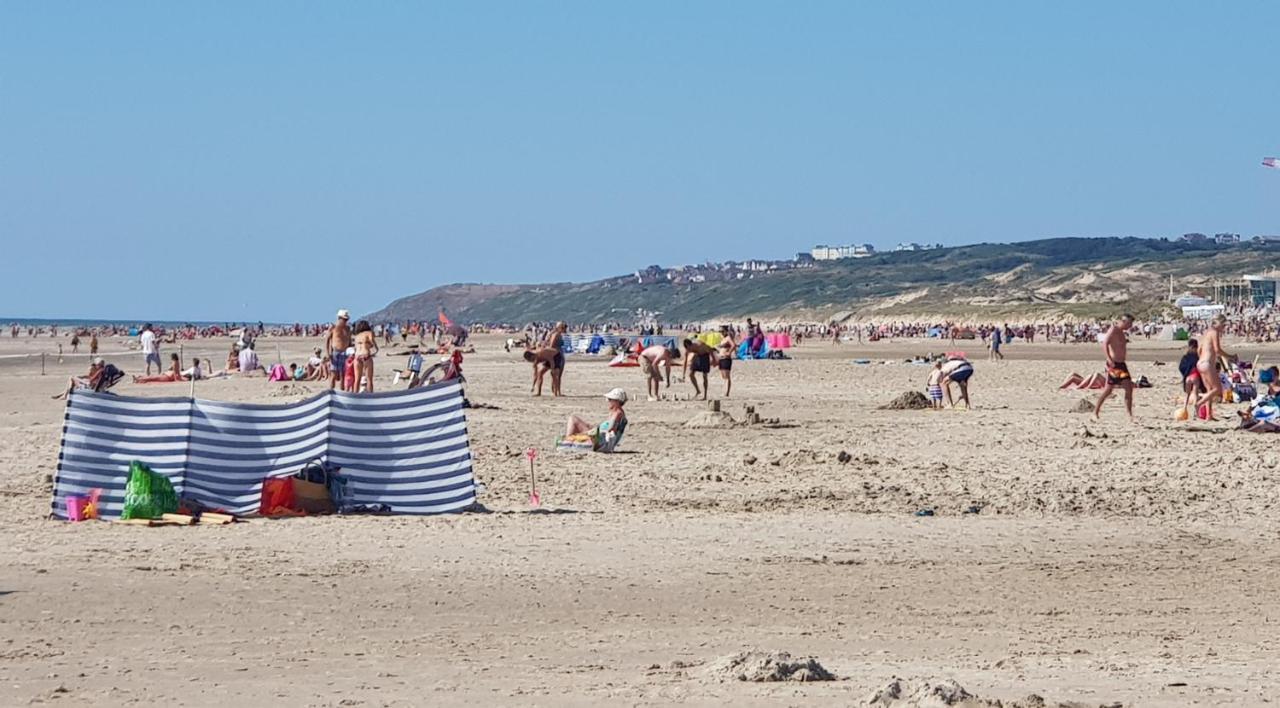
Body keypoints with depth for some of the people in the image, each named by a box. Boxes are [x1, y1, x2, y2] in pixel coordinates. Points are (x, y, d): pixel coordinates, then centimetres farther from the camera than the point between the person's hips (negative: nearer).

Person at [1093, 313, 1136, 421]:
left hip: (1121, 364, 9)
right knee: (1108, 389, -3)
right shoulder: (1113, 330, -13)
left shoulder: (1122, 332, 15)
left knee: (1129, 388, 0)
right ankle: (1095, 412, 8)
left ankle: (1129, 414, 2)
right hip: (1114, 364, -9)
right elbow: (1104, 344, -24)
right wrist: (1109, 359, -33)